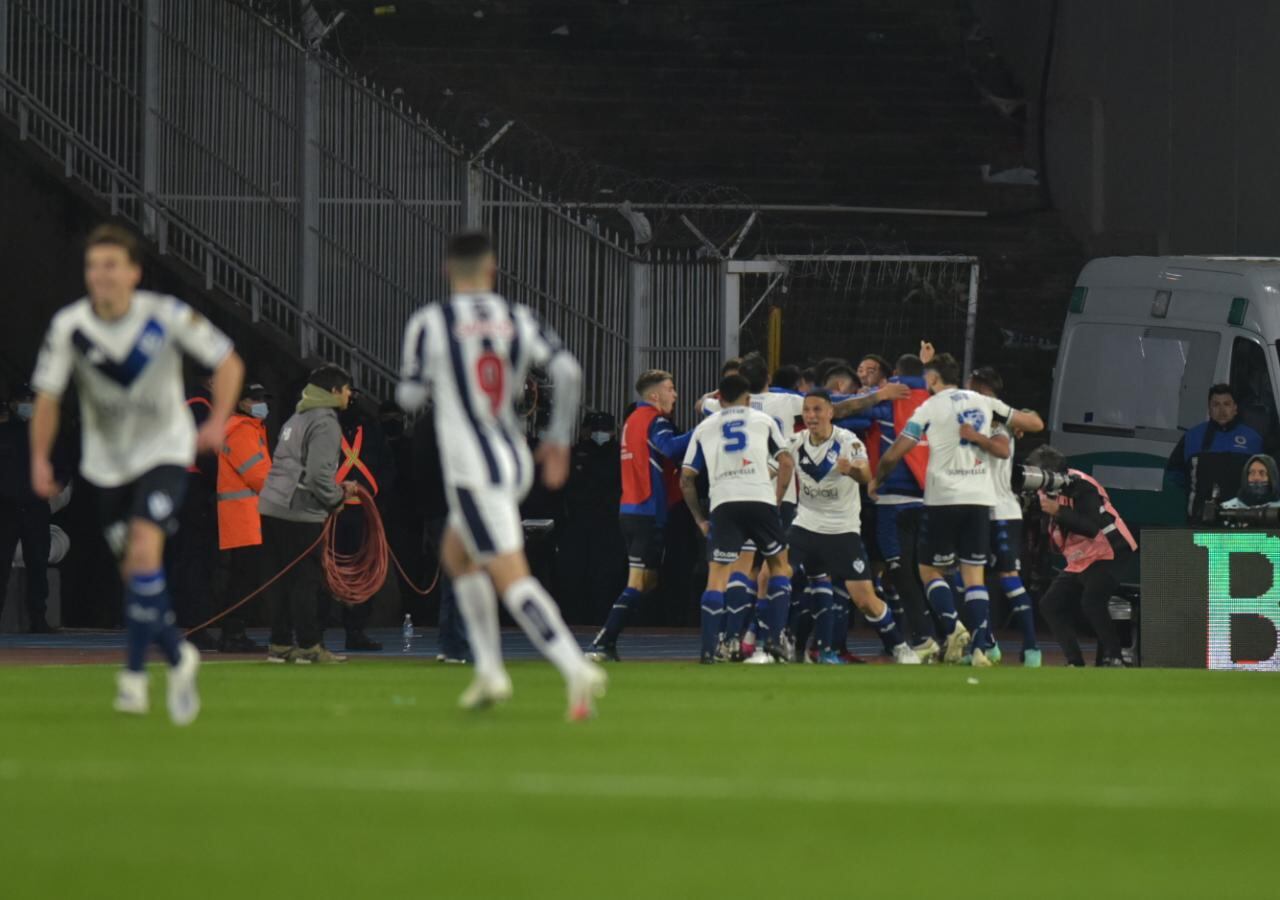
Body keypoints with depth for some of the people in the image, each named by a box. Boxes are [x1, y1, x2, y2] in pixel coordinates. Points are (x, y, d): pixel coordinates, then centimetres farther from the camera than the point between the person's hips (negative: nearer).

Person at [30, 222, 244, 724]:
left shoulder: (167, 318, -15)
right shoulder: (69, 327, -11)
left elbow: (228, 363, -5)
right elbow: (47, 396, -2)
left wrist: (218, 421, -18)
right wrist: (40, 459, -12)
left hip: (164, 452, -3)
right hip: (107, 464, 3)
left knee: (144, 552, -22)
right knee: (133, 569, 7)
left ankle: (134, 674, -15)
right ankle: (178, 657, 30)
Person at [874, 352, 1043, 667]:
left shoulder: (930, 408, 0)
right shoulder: (983, 402, 11)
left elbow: (894, 454, -2)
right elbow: (1035, 424, 16)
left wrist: (876, 479, 16)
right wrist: (1024, 416, 39)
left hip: (944, 498, -3)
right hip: (980, 498, 3)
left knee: (930, 569, 9)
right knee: (974, 574, 5)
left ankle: (954, 629, -14)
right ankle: (980, 647, -9)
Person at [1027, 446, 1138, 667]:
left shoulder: (1081, 486, -20)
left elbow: (1092, 527, -30)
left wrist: (1058, 511, -30)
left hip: (1109, 554, -10)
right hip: (1080, 562, 10)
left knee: (1092, 601, -28)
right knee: (1050, 604, 4)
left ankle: (1113, 657, -17)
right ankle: (1075, 663, 3)